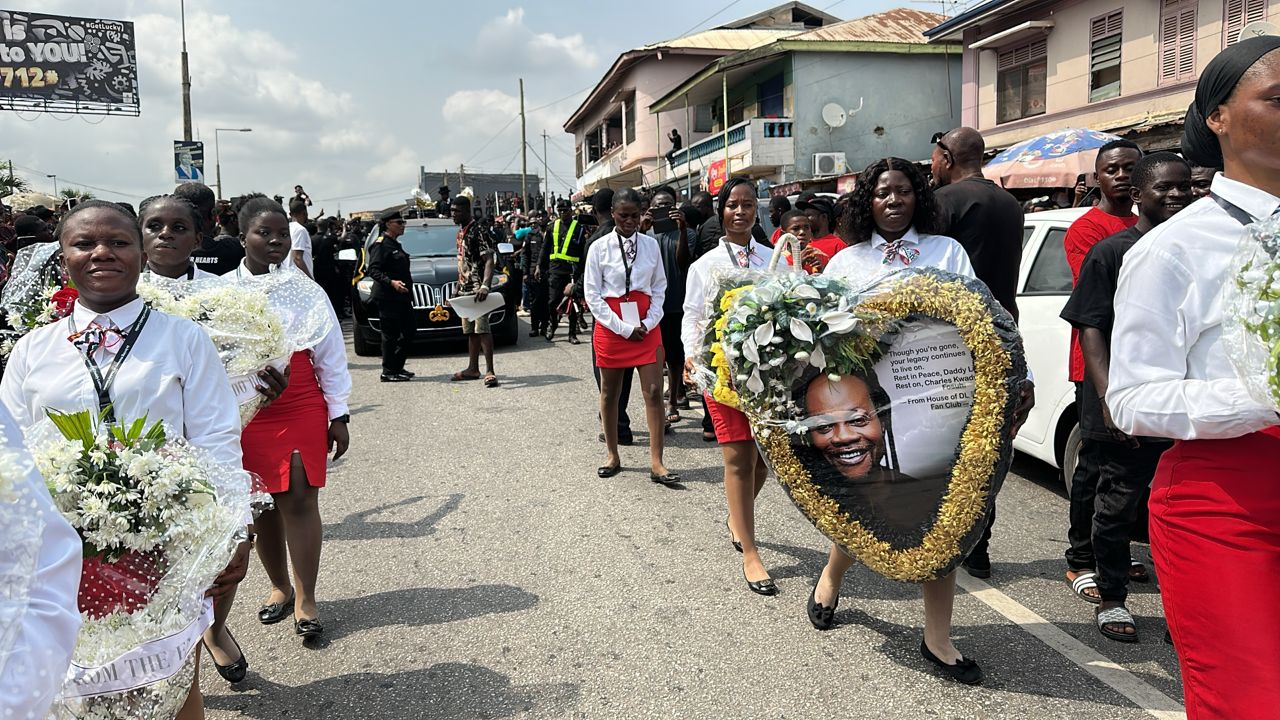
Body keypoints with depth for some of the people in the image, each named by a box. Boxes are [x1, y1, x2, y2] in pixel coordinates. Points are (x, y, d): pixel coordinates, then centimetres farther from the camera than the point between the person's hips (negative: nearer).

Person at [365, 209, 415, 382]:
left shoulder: (395, 244, 19)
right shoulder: (381, 244, -10)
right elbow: (373, 271, -18)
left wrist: (407, 287, 24)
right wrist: (391, 282, -29)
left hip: (402, 297, 10)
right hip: (387, 297, -10)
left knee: (407, 332, 10)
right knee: (390, 335, -6)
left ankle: (397, 367, 19)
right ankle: (388, 372, 0)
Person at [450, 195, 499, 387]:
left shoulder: (479, 231, -13)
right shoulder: (460, 232, 16)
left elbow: (489, 261, -20)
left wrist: (485, 286, -33)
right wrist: (458, 286, 22)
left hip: (477, 289, -9)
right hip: (465, 289, 9)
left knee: (482, 328, -13)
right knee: (470, 331, 14)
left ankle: (490, 371, -14)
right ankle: (473, 369, 22)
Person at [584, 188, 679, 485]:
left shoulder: (651, 244, 3)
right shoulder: (599, 247, -3)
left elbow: (659, 287, 8)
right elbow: (592, 294, -5)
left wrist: (649, 322, -5)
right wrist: (623, 327, -10)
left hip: (646, 327, 1)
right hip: (610, 326, -1)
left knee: (654, 391, -5)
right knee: (610, 392, 9)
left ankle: (656, 462, -1)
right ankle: (612, 455, 24)